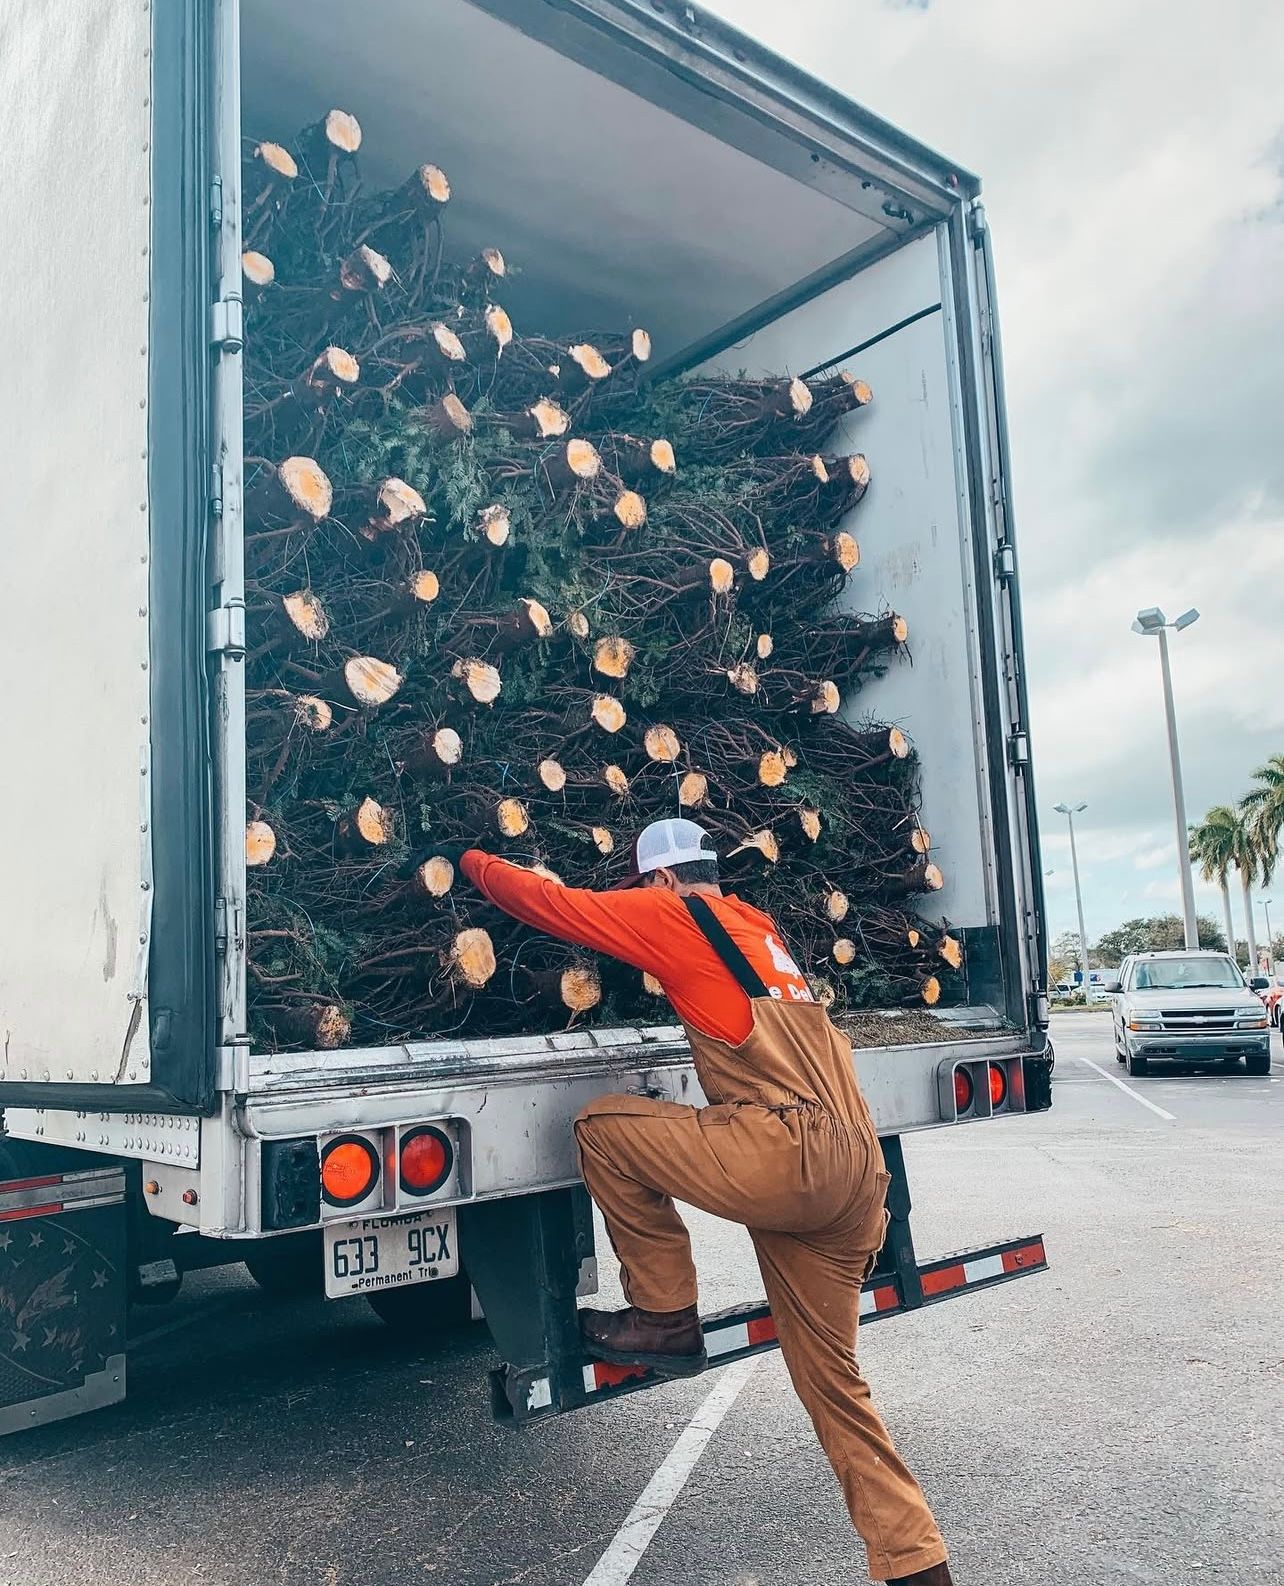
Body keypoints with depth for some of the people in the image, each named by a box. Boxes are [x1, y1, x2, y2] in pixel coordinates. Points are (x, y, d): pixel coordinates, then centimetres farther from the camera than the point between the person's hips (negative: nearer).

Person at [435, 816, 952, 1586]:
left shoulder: (683, 914, 3)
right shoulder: (755, 929, 26)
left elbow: (554, 903, 5)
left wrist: (467, 858, 21)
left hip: (789, 1151, -9)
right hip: (852, 1170, 9)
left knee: (603, 1126, 4)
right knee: (832, 1378, 18)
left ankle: (666, 1319, 10)